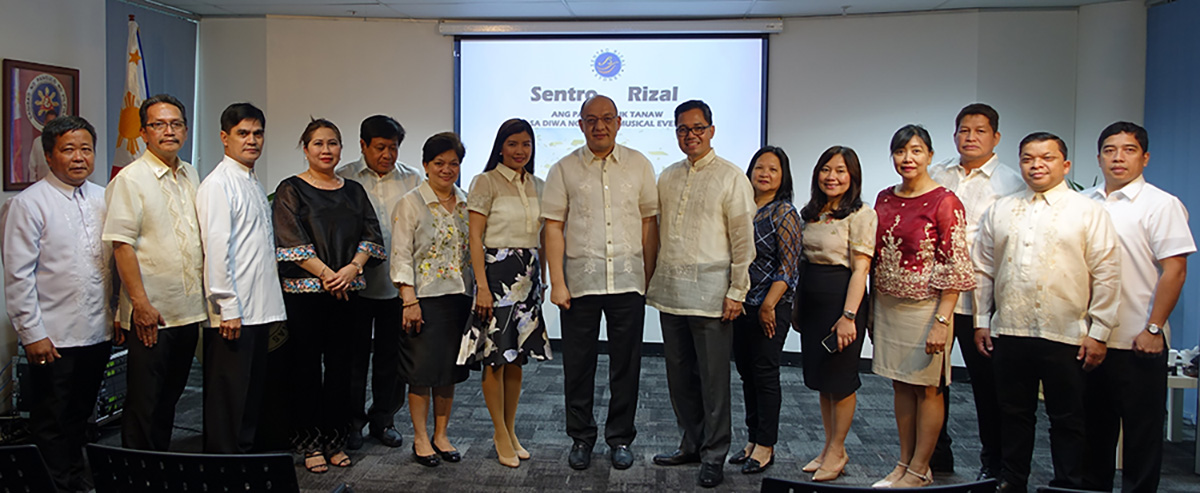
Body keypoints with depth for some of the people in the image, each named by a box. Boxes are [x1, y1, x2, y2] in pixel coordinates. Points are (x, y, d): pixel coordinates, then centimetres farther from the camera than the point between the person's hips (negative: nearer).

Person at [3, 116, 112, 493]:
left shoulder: (103, 199, 9)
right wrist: (32, 333, -13)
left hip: (98, 332, 5)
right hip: (53, 337, -5)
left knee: (81, 417, 18)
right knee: (52, 423, 7)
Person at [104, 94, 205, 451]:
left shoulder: (190, 176, 12)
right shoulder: (130, 179, -9)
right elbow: (122, 245, -14)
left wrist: (205, 297, 14)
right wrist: (140, 302, -19)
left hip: (189, 310, 7)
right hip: (151, 312, -7)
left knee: (170, 397, 16)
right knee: (144, 403, 1)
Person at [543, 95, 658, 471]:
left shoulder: (639, 165, 6)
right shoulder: (564, 169, 3)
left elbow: (649, 223, 8)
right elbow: (553, 227, 0)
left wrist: (649, 277, 4)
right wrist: (557, 282, -6)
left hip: (628, 282, 1)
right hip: (579, 283, -1)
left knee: (626, 365, 8)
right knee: (578, 366, 7)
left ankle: (620, 439, 23)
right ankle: (581, 438, 23)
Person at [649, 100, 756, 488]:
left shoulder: (731, 177, -3)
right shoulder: (668, 177, 14)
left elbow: (743, 239, -6)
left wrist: (737, 292, -10)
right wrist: (653, 281, 13)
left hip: (709, 292, -6)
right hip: (670, 291, 6)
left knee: (713, 377, 1)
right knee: (680, 374, 13)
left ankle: (714, 455, 13)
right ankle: (691, 444, 27)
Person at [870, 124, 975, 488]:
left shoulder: (944, 201, -10)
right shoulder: (885, 199, 8)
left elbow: (954, 267, -12)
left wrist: (942, 321, -18)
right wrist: (870, 311, 11)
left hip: (925, 307, -6)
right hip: (888, 305, 6)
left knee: (927, 388, 5)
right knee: (901, 385, 13)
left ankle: (919, 471, 15)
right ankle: (904, 464, 24)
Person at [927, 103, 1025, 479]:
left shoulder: (1011, 183, 1)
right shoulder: (936, 176, 11)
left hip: (979, 298, -3)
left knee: (987, 383, 5)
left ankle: (993, 462, 21)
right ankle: (936, 455, 26)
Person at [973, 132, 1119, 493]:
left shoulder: (1089, 212, 1)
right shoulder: (999, 211, 10)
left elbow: (1106, 276, -2)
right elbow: (983, 270, 12)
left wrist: (1098, 332, -5)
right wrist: (981, 321, 9)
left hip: (1066, 338, -3)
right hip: (1008, 333, 3)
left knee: (1068, 420, 7)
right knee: (1013, 415, 13)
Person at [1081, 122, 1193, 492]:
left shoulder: (1161, 205, -5)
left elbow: (1174, 270, -10)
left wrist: (1153, 329, -14)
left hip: (1139, 341, -5)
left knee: (1142, 432, 5)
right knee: (1093, 427, 15)